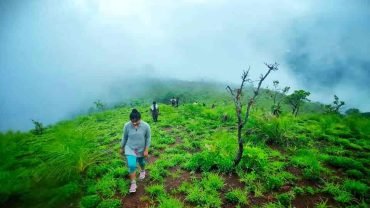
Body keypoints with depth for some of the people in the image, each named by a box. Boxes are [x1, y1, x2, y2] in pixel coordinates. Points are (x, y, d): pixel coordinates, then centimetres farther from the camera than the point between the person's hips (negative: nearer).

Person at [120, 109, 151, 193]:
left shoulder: (146, 126, -24)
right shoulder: (127, 126, -21)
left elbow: (148, 138, -11)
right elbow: (124, 137, -5)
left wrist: (146, 150, -11)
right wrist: (122, 148, 5)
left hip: (141, 149, 1)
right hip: (130, 149, 0)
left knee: (141, 162, 24)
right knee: (131, 165, -12)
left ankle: (142, 171, 58)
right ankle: (133, 183, 7)